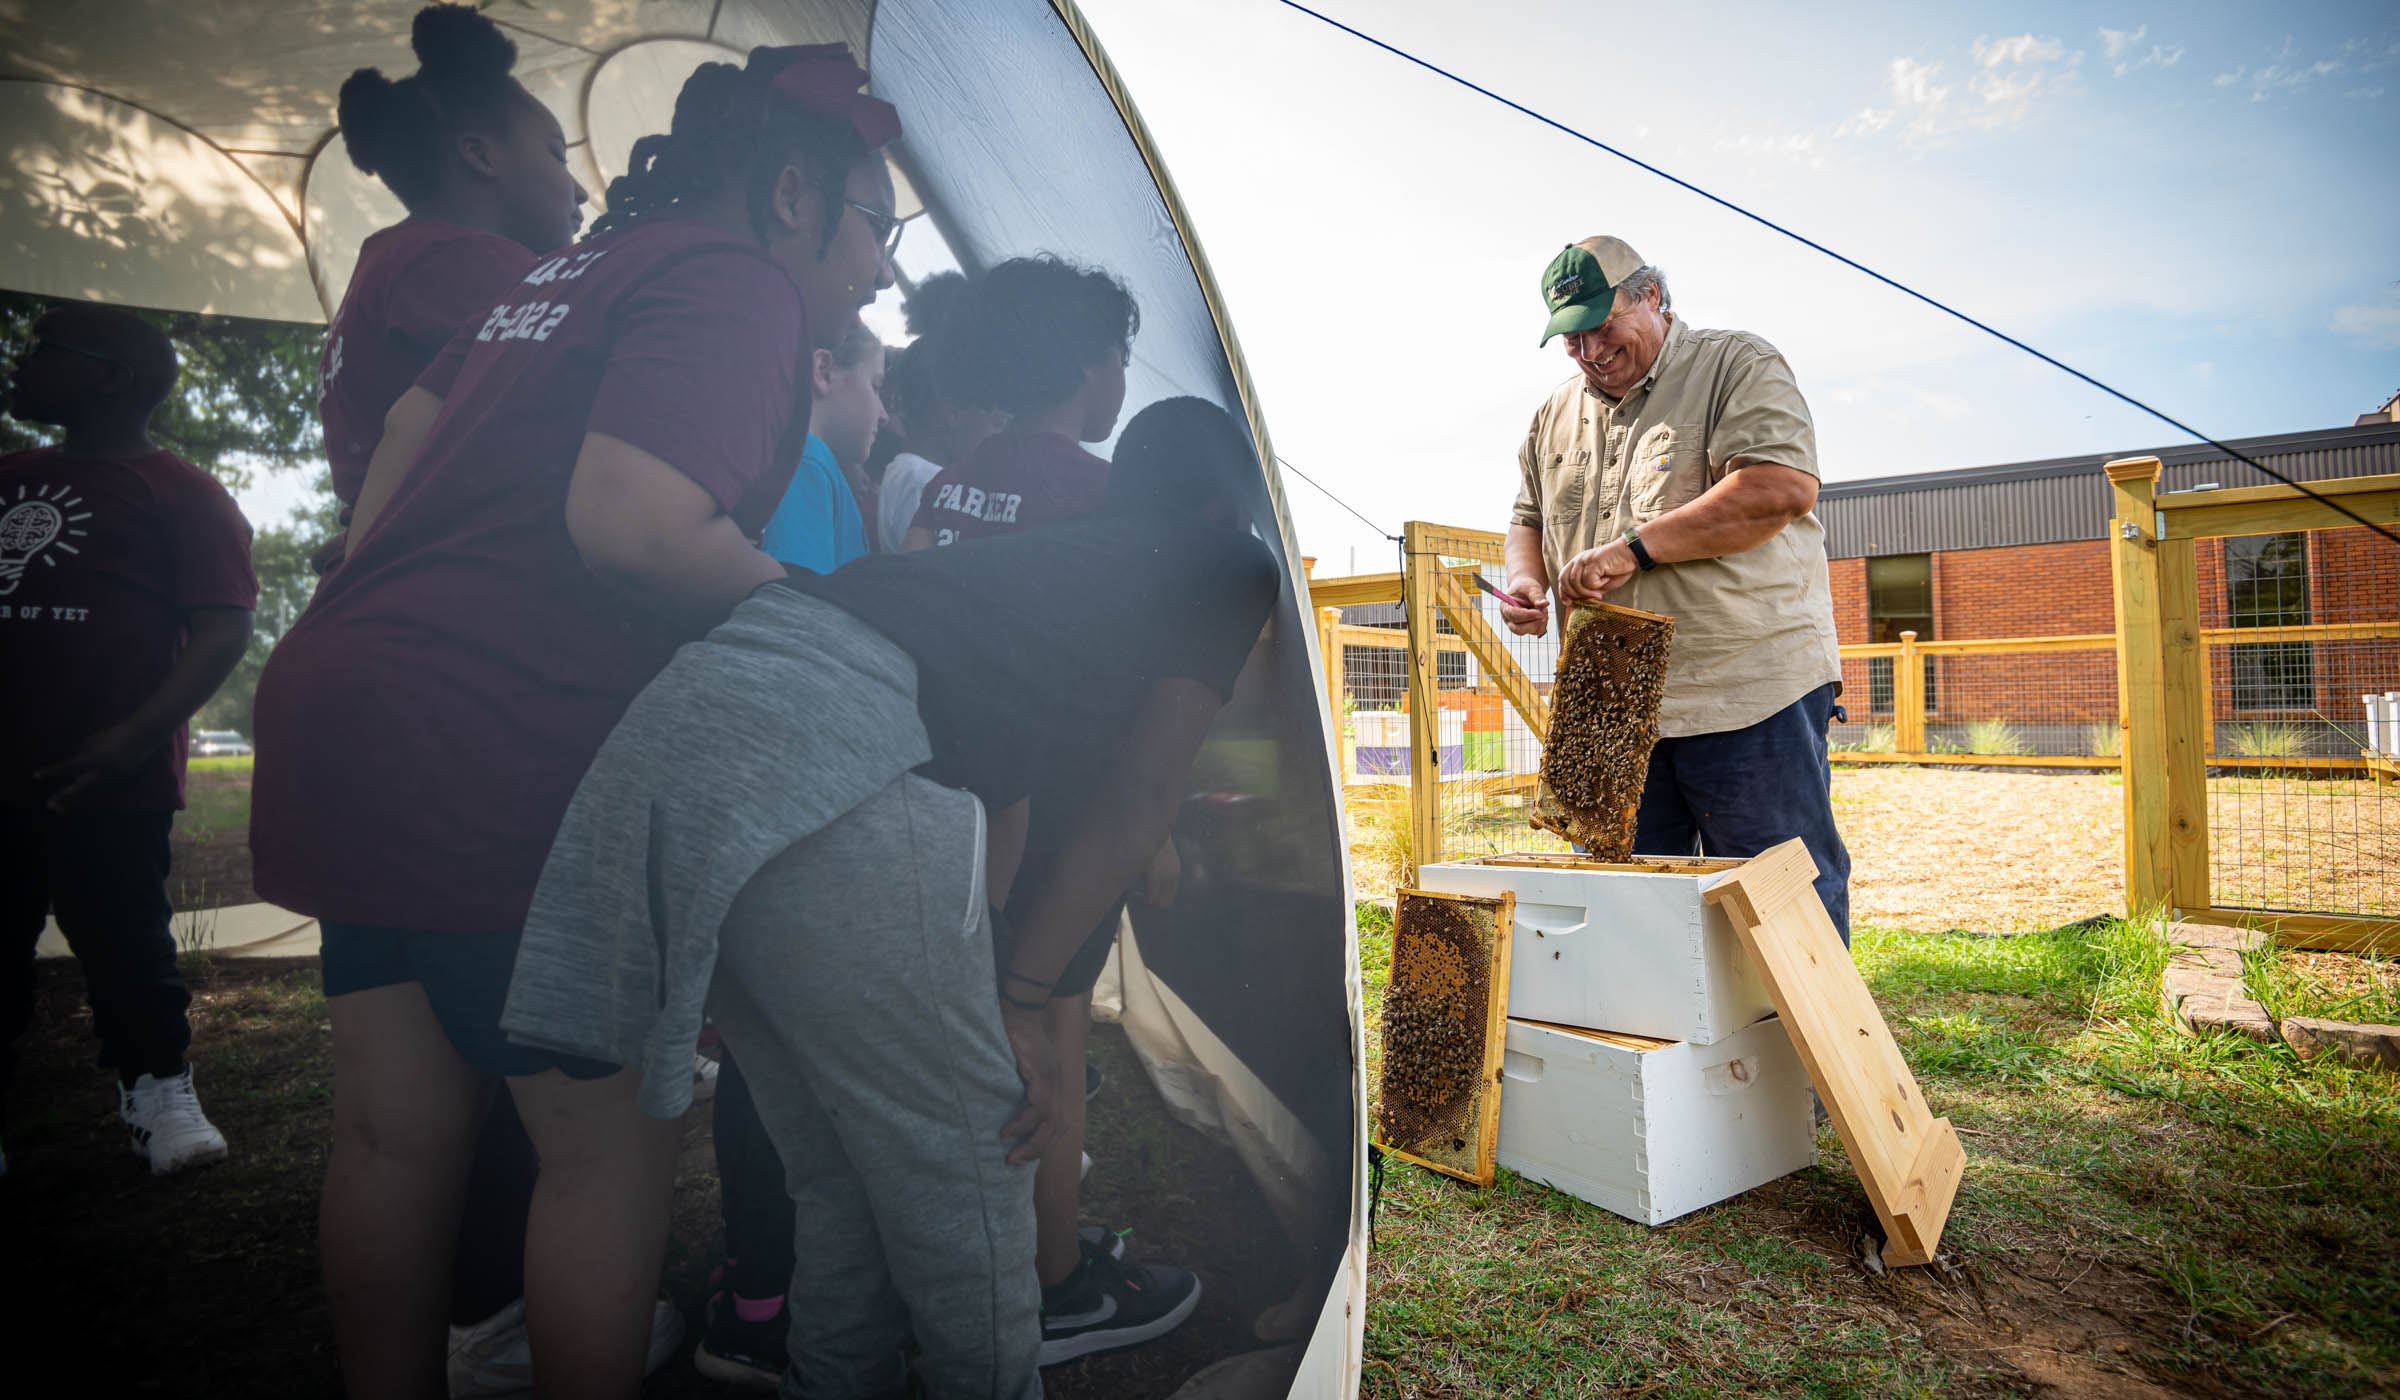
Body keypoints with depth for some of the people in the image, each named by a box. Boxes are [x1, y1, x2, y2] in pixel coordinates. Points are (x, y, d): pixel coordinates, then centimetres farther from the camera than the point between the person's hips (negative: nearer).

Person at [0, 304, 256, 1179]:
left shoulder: (180, 493, -1)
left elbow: (225, 626, -10)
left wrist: (138, 736, -20)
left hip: (104, 781, -6)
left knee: (123, 943, -2)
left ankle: (157, 1092, 12)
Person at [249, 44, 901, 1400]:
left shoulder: (569, 270, 20)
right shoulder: (736, 281, -10)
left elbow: (405, 439, 23)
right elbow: (632, 523, -24)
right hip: (495, 763, -10)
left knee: (395, 1132, 18)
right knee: (616, 1143, 3)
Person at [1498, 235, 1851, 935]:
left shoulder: (1737, 366, 0)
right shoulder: (1556, 416, 18)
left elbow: (1782, 489, -15)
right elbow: (1529, 519, 27)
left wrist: (1635, 547, -18)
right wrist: (1526, 580, 3)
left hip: (1749, 693, -5)